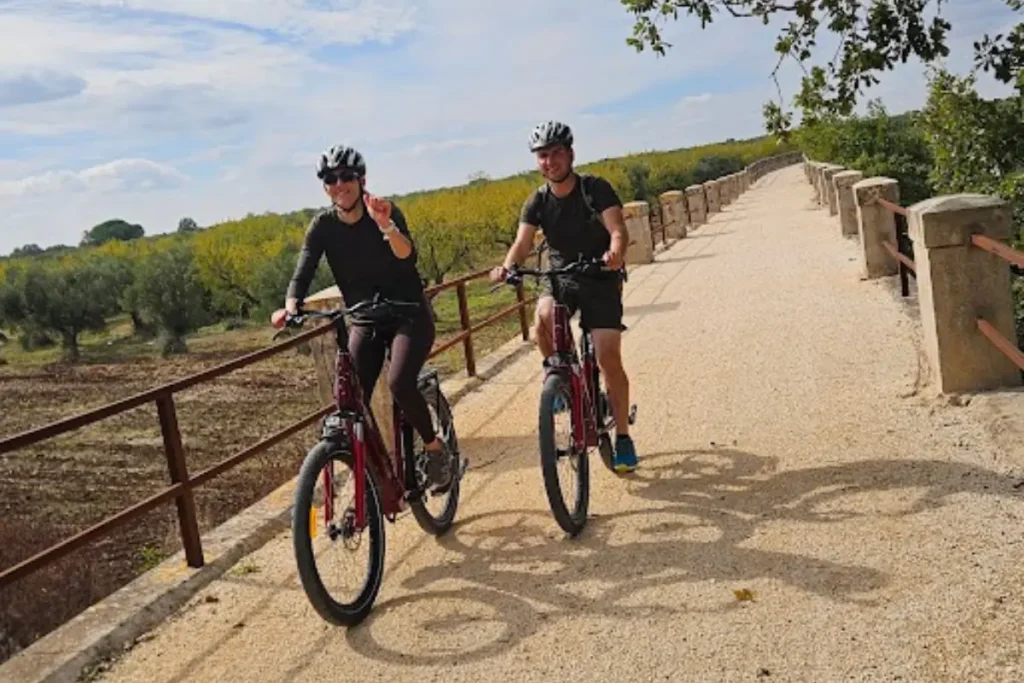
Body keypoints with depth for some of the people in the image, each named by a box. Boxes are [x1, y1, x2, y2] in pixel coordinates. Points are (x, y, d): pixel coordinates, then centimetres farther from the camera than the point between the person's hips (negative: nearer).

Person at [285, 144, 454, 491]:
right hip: (366, 321, 4)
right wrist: (291, 307, -36)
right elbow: (302, 273, -15)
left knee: (399, 382, -26)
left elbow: (408, 258, -33)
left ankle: (436, 448, 0)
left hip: (409, 315, -4)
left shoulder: (386, 213, -16)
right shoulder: (323, 225, -6)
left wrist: (385, 225, -52)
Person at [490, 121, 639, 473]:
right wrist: (506, 267, -35)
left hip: (601, 277, -2)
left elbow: (618, 230, -24)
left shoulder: (596, 188, -12)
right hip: (561, 277, 3)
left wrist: (615, 252, -47)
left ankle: (623, 436, 7)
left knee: (609, 359, -11)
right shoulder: (537, 202, -3)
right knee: (542, 320, -32)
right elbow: (522, 242, -13)